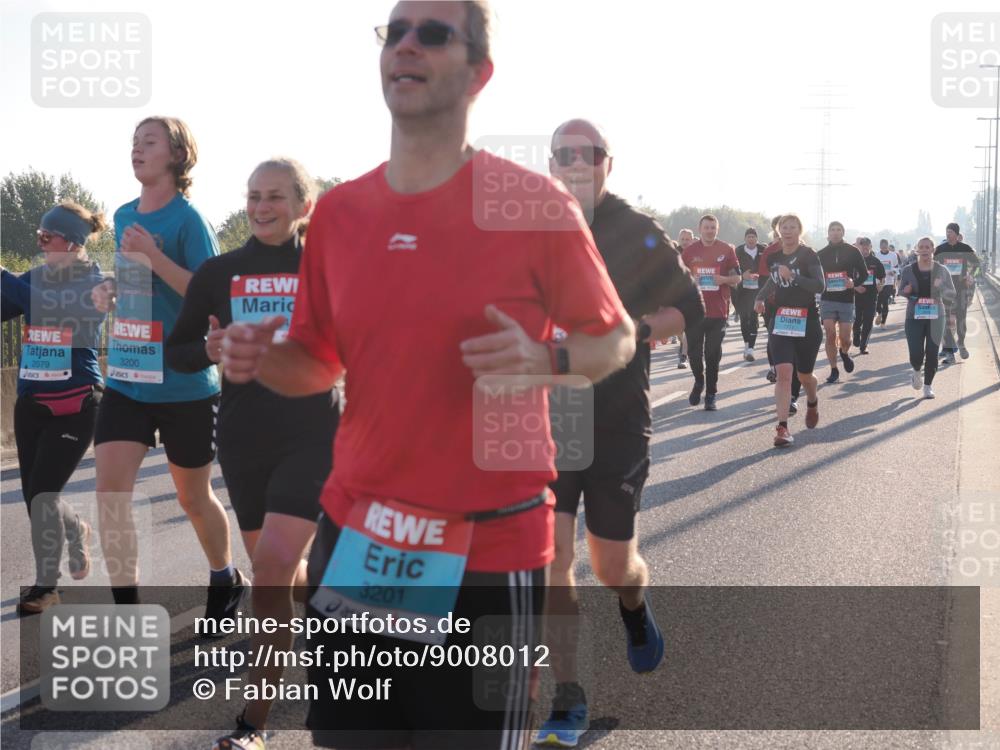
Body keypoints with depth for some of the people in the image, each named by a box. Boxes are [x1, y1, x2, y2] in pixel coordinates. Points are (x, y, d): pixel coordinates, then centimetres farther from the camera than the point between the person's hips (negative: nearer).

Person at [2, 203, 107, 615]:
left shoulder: (92, 281, -8)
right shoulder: (36, 276, 9)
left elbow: (48, 307, -27)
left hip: (74, 405, -6)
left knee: (43, 493, -7)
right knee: (34, 495, 9)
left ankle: (45, 585, 10)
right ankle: (75, 532, 41)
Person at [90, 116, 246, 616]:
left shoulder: (188, 219, -10)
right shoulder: (124, 217, 9)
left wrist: (152, 255, -25)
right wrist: (109, 292, 6)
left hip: (184, 383, -5)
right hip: (127, 380, 5)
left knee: (193, 498, 9)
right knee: (109, 489, -10)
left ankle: (226, 580, 36)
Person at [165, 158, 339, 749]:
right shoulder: (218, 273, 5)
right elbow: (177, 351, 9)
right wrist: (209, 350, -11)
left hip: (313, 436, -4)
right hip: (243, 439, 4)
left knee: (274, 565, -15)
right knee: (281, 569, 14)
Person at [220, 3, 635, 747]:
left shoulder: (535, 204, -10)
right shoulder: (338, 212, 4)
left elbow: (617, 338, 0)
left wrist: (542, 362, -21)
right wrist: (260, 359, -8)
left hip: (489, 548, -4)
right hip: (356, 537, 5)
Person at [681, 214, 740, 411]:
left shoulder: (727, 250, 3)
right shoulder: (689, 250, 7)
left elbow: (737, 278, 7)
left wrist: (723, 279, -13)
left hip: (718, 311, -1)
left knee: (713, 354, 1)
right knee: (694, 352, 2)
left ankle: (711, 395, 10)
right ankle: (699, 382, 30)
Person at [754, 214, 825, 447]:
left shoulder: (808, 256, -7)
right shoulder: (773, 258, 8)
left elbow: (820, 286, -16)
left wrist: (792, 276, -25)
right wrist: (760, 297, 10)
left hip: (807, 322, -3)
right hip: (781, 321, 3)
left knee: (804, 376, 10)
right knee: (783, 373, -13)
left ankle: (812, 402, 46)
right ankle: (783, 427, -17)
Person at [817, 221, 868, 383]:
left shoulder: (853, 252, 3)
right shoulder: (821, 254, 7)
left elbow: (864, 273, 6)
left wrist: (854, 282, -13)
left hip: (847, 300, -1)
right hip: (827, 299, 1)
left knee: (844, 338, -1)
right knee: (830, 335, -6)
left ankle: (845, 352, 34)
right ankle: (834, 370, 3)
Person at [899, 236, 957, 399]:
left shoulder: (942, 270, 1)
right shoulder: (908, 270, 1)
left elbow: (952, 294, 3)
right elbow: (900, 291, 10)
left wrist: (940, 288, -18)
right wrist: (906, 291, -14)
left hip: (935, 317, 1)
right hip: (914, 317, 0)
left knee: (932, 353, -1)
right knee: (916, 354, -8)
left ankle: (928, 386, 17)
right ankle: (916, 371, 28)